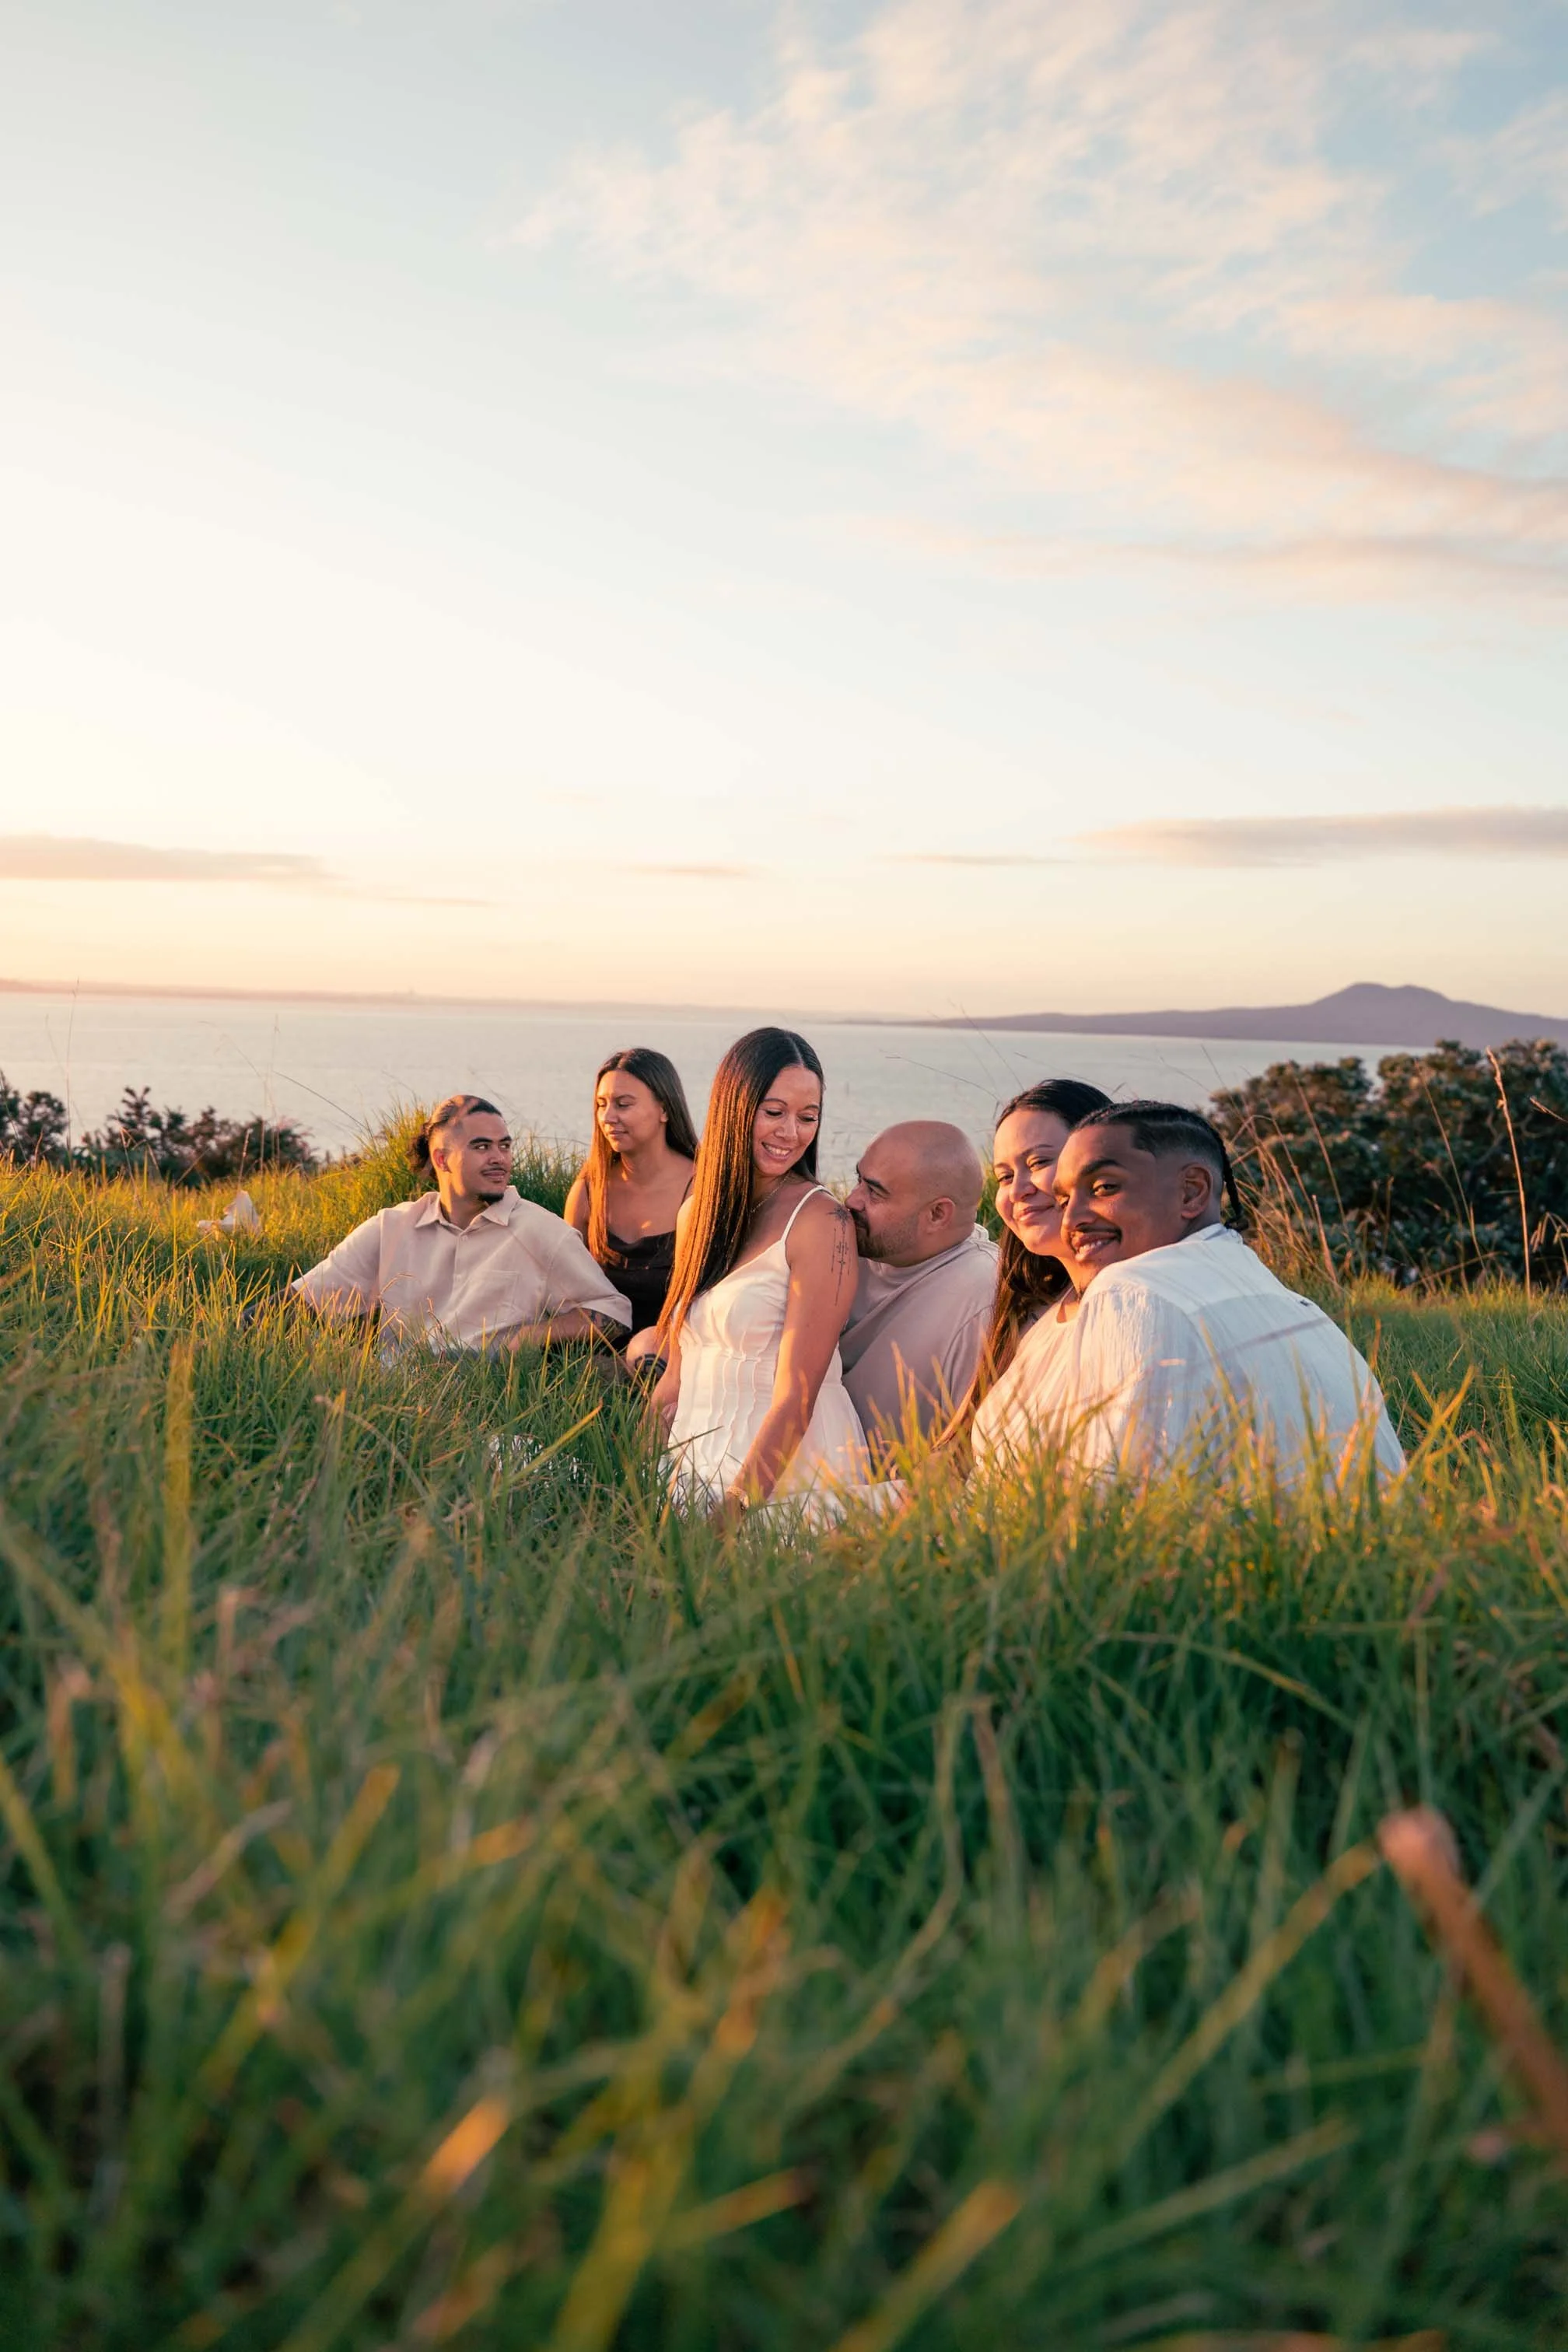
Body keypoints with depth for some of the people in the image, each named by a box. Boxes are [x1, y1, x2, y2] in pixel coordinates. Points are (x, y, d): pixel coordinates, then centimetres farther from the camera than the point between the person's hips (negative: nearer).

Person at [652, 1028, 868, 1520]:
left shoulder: (821, 1221, -9)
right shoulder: (696, 1213, 11)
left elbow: (795, 1398, -14)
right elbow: (679, 1373, 14)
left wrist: (734, 1508, -20)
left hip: (787, 1477, -5)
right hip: (697, 1469, 6)